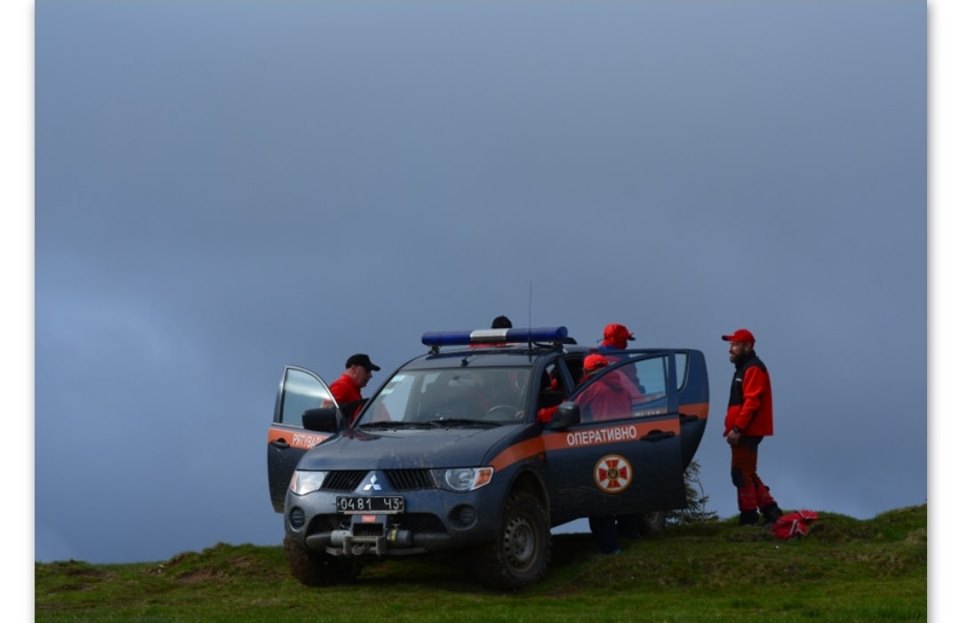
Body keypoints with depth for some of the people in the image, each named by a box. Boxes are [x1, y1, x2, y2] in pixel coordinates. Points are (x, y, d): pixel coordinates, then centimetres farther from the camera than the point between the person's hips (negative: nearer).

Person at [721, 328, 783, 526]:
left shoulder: (753, 369, -12)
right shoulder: (744, 368, 21)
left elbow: (752, 402, -22)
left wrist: (737, 428, -25)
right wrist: (731, 427, 17)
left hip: (747, 433, -11)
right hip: (744, 432, 11)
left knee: (742, 474, -9)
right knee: (747, 474, 14)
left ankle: (749, 517, -6)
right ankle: (770, 510, 17)